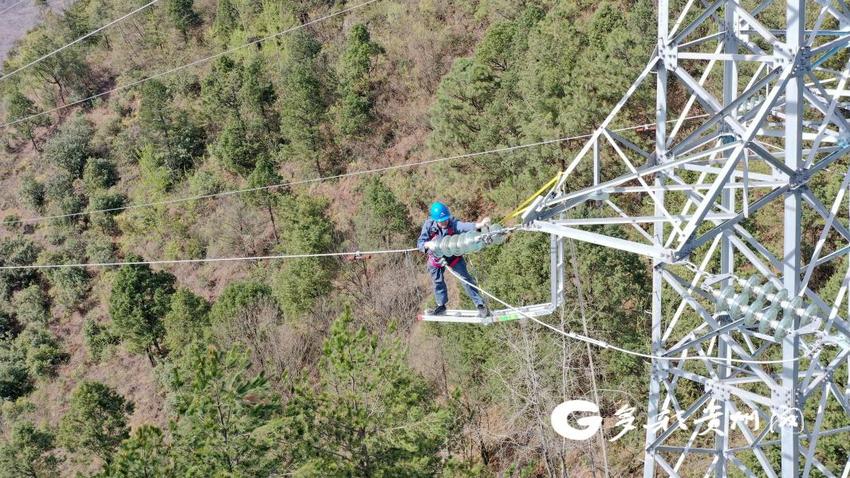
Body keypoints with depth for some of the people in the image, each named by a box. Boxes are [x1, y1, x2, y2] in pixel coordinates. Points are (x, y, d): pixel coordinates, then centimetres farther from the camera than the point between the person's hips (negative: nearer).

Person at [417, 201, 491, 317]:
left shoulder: (453, 223, -33)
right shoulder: (428, 225, -26)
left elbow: (464, 226, -53)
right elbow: (420, 243, -23)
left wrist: (480, 224, -73)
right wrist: (428, 244, -47)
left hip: (453, 256, -2)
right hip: (436, 257, 2)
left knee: (466, 279, -4)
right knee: (438, 282, 18)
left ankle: (480, 305, 5)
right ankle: (441, 306, 40)